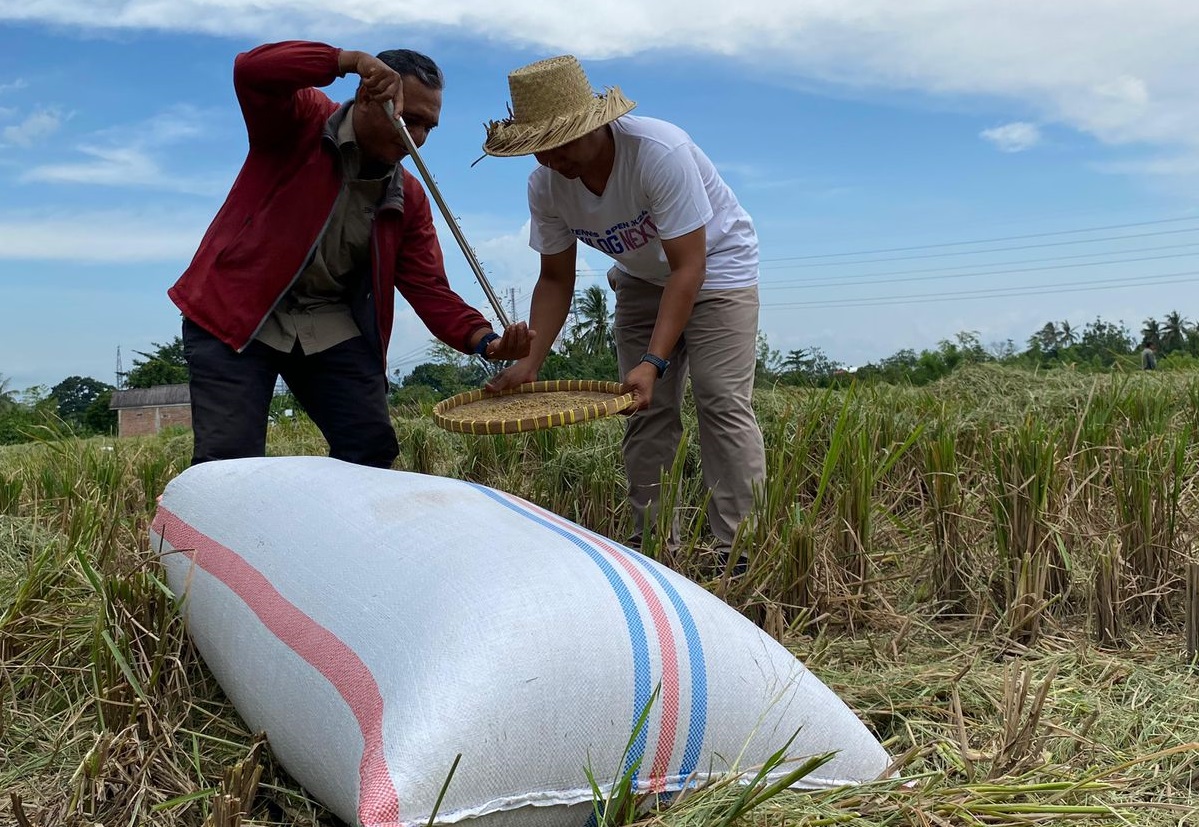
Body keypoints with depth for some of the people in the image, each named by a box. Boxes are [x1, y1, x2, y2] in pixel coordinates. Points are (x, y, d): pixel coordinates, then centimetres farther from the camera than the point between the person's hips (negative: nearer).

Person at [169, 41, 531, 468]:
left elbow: (429, 288, 0)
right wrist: (352, 60, -35)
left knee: (373, 451, -1)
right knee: (229, 461, -13)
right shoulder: (300, 120, -7)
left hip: (331, 328, 5)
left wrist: (484, 339, -18)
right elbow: (250, 69, -26)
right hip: (234, 314, -4)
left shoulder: (408, 198, 4)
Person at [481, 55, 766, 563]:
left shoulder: (660, 152, -33)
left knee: (723, 405, -15)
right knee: (646, 412, -1)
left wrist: (653, 361, -39)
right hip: (642, 281, 5)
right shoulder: (545, 185, -15)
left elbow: (688, 268, -32)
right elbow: (556, 279, -5)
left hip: (716, 267, -5)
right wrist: (530, 361, -17)